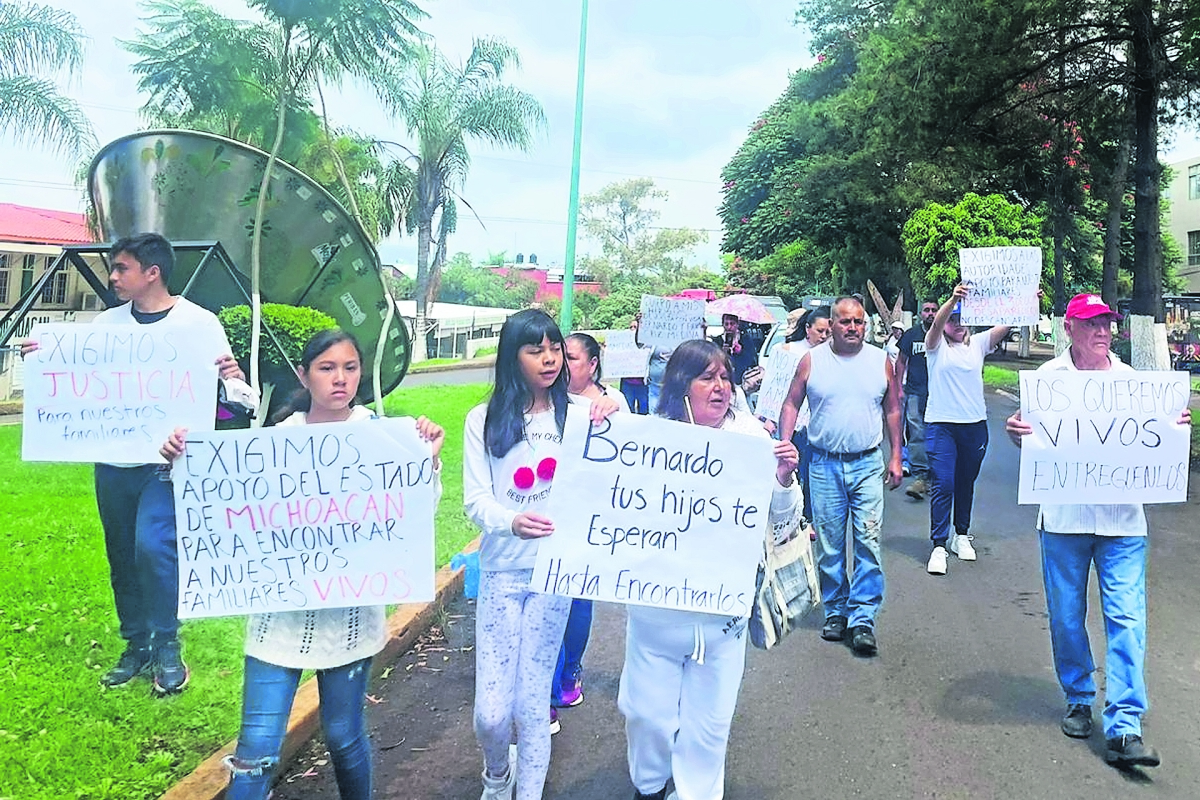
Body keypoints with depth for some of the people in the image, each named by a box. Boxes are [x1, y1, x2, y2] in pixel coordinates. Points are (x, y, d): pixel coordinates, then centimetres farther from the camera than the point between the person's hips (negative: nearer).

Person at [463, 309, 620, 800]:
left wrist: (614, 416, -23)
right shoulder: (484, 420, -1)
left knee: (531, 704, 3)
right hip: (501, 571, 0)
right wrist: (512, 522, -27)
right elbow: (475, 500, -6)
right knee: (491, 712, 2)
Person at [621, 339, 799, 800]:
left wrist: (784, 478, -19)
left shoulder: (750, 435, -4)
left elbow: (779, 517, 2)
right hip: (657, 602, -1)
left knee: (709, 719, 15)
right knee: (647, 710, 15)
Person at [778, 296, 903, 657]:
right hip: (825, 464, 0)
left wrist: (896, 456, 8)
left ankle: (862, 619, 1)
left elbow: (892, 410, 12)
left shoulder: (880, 361, 6)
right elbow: (792, 404, 6)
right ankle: (836, 612, 21)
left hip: (868, 464, 0)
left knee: (868, 542, -6)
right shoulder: (812, 360, 3)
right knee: (829, 545, 6)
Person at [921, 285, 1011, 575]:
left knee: (966, 483, 14)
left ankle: (961, 535, 29)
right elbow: (937, 322, -20)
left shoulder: (977, 344, 10)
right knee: (943, 485, -8)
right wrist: (953, 299, -37)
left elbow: (1006, 326, -1)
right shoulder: (936, 345, 1)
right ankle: (939, 546, -4)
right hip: (941, 424, -4)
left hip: (975, 424, 4)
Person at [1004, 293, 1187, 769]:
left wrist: (1175, 427, -6)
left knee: (1127, 618, -5)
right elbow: (1030, 442, 5)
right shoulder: (1048, 376, 3)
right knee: (1067, 617, 9)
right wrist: (1016, 432, -17)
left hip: (1122, 519, 1)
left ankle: (1124, 729, -2)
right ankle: (1078, 699, 30)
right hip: (1063, 518, -1)